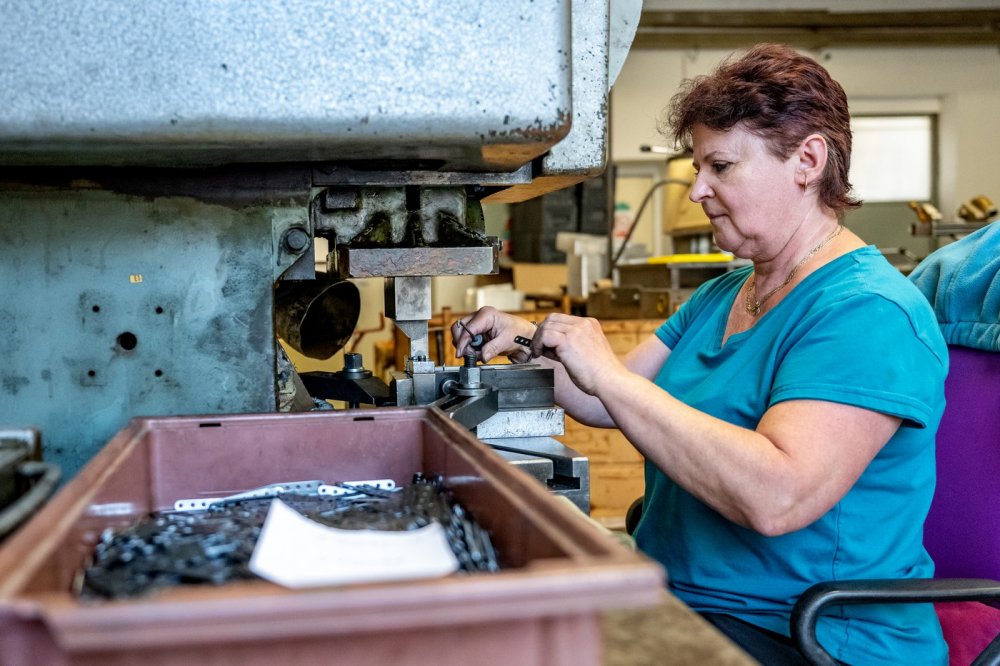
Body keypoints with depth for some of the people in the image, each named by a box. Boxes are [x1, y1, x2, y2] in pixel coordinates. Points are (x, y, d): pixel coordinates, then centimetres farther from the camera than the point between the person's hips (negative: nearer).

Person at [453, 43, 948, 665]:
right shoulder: (722, 295, 12)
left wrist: (609, 375, -27)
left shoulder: (868, 313, -18)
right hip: (676, 594, 8)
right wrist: (531, 341, -6)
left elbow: (776, 497, -31)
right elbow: (607, 403, 12)